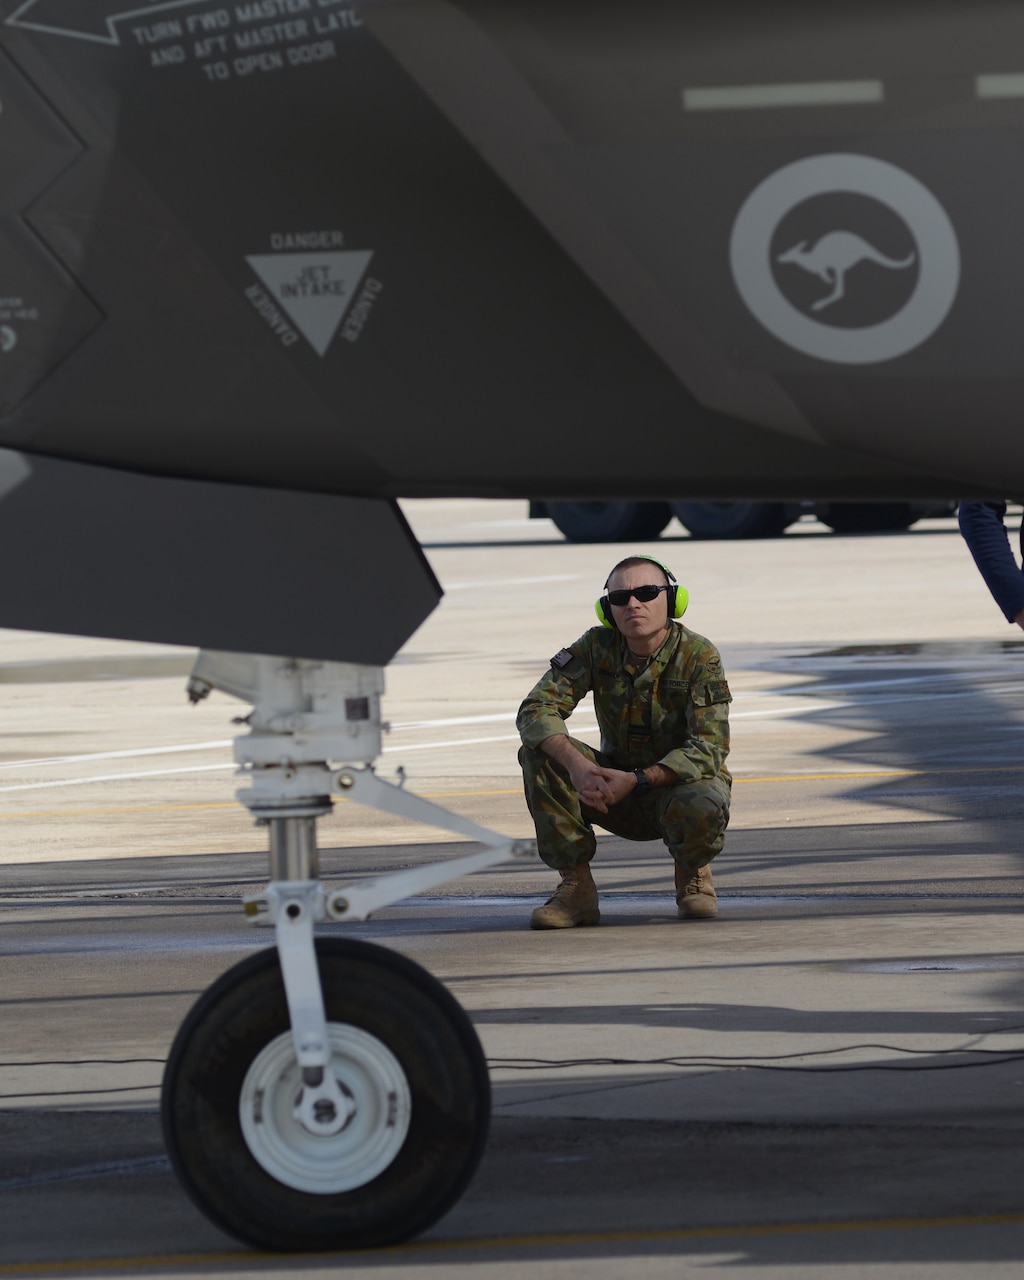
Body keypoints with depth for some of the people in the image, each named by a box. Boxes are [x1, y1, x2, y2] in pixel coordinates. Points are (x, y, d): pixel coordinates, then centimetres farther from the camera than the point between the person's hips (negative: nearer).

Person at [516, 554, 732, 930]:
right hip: (617, 786, 3)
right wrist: (575, 763, -38)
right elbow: (535, 711, -18)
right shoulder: (597, 647, -9)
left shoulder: (699, 656, -18)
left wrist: (636, 781, -36)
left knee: (700, 810, -40)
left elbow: (709, 750, -24)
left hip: (683, 782, -3)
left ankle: (692, 872, -1)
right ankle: (576, 887, -15)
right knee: (539, 752, -21)